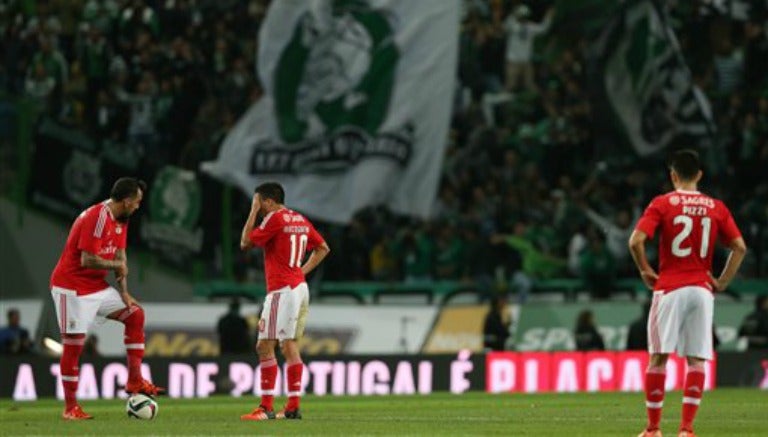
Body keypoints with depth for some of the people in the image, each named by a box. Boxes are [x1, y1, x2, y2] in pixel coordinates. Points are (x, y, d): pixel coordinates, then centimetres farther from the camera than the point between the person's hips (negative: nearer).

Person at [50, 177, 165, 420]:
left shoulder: (120, 220, 7)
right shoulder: (96, 218, -23)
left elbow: (120, 257, 10)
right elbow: (87, 260, -28)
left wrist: (124, 293, 2)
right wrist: (117, 266, -13)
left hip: (97, 287, 9)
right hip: (72, 288, -9)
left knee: (135, 314, 5)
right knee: (74, 344, -7)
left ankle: (134, 381, 6)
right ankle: (70, 408, -1)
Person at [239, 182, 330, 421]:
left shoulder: (275, 218, -10)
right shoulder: (301, 220, 14)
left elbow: (245, 243, -6)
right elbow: (323, 248, 23)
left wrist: (253, 213, 1)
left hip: (282, 291, -9)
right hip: (299, 287, 9)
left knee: (265, 346, -9)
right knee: (290, 345, 11)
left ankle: (266, 408, -14)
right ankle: (293, 407, 10)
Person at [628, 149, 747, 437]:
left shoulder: (662, 204, -2)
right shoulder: (716, 208, 6)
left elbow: (636, 241, -12)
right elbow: (740, 247, 3)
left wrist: (645, 271, 2)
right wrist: (722, 282, 8)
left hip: (669, 288, -2)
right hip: (702, 290, 2)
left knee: (658, 358, 6)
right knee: (696, 360, 2)